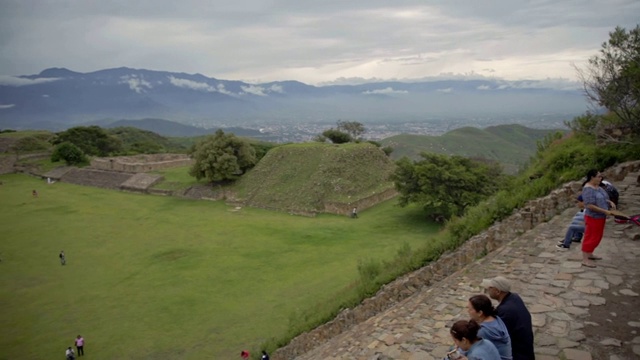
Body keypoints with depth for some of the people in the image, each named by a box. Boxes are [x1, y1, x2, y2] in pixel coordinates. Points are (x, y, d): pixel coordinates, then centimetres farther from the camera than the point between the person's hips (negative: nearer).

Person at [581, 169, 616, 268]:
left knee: (597, 237, 19)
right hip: (593, 217, -10)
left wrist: (610, 202, 1)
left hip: (600, 217, 10)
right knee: (590, 237, -3)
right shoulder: (588, 189, -22)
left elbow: (603, 198, 20)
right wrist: (605, 211, -23)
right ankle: (585, 260, 4)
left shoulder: (597, 187, 8)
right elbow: (590, 205, -27)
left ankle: (589, 254, 33)